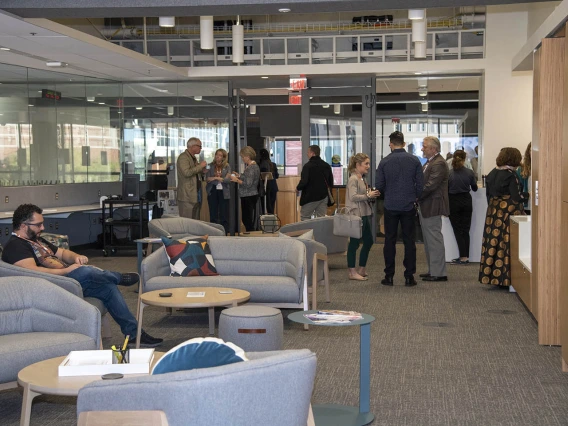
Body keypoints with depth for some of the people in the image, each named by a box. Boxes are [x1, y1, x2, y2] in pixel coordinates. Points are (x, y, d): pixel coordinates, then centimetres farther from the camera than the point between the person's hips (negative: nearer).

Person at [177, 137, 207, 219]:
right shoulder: (183, 157, -10)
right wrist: (200, 166, -14)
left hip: (197, 196, 9)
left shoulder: (194, 158, 19)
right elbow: (186, 172, -24)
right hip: (187, 197, -9)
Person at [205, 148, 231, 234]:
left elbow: (228, 179, -6)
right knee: (213, 215, 3)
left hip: (223, 192, -1)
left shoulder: (227, 167, 5)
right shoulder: (211, 166, 7)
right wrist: (222, 179, -10)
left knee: (224, 215, 0)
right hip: (212, 192, 1)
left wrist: (214, 178, -7)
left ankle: (225, 233, 3)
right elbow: (207, 178, -3)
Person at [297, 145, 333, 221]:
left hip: (310, 197, -6)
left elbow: (304, 182, -20)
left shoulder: (308, 166, -15)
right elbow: (331, 183, 10)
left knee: (304, 217, 5)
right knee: (321, 218, 9)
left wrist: (298, 188, -1)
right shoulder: (327, 166, 5)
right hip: (323, 197, 6)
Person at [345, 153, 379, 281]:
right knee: (354, 243, -4)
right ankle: (352, 272, 2)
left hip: (364, 214, 10)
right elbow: (353, 197, -22)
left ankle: (362, 270, 23)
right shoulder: (353, 179, -13)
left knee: (368, 241, 13)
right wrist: (368, 195, -19)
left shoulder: (362, 179, 16)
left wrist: (371, 194, 9)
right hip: (356, 214, -10)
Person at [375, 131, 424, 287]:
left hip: (391, 206, 0)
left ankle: (389, 276, 7)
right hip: (409, 205, 0)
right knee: (409, 241, 5)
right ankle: (409, 276, 4)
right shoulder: (414, 160, -2)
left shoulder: (384, 162, -4)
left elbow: (378, 185, -4)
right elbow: (420, 183, -3)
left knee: (390, 241, 6)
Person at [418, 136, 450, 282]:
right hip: (425, 207, 11)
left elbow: (430, 185, -23)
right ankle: (433, 270, 24)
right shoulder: (429, 162, 15)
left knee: (434, 240, -6)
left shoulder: (439, 163, -17)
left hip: (432, 207, -10)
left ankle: (438, 273, -1)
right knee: (428, 240, 15)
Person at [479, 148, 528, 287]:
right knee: (507, 243, -3)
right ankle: (506, 278, 0)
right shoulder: (511, 175, -13)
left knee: (494, 242, 8)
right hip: (509, 212, -7)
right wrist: (528, 194, 1)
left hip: (493, 213, 7)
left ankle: (492, 275, 11)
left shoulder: (492, 174, 8)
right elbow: (516, 197, -15)